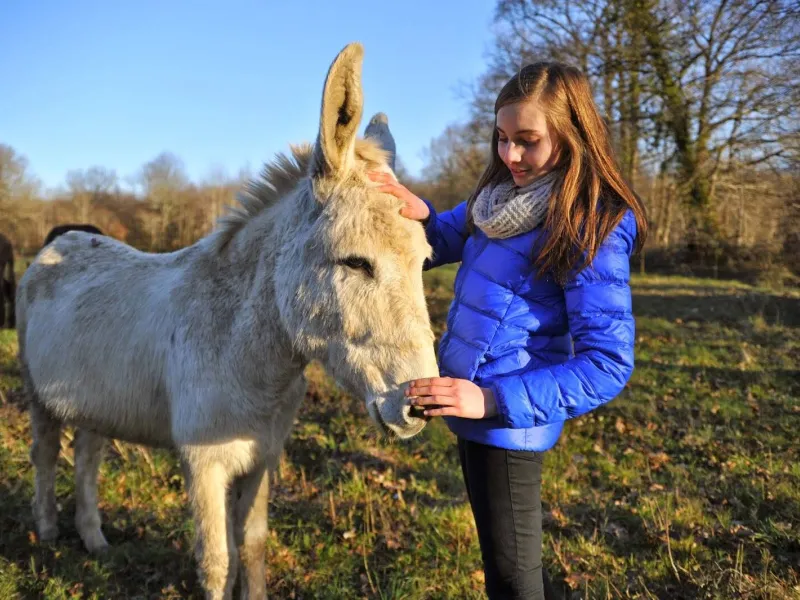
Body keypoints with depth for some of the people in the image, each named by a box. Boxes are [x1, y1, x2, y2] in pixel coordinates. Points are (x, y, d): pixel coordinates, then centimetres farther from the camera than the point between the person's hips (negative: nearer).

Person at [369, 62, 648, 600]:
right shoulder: (500, 195, 2)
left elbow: (608, 366, -23)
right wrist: (419, 215, -9)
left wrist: (494, 399, -31)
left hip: (510, 420, -8)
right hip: (471, 408, 8)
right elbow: (441, 245, 14)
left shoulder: (595, 231, -20)